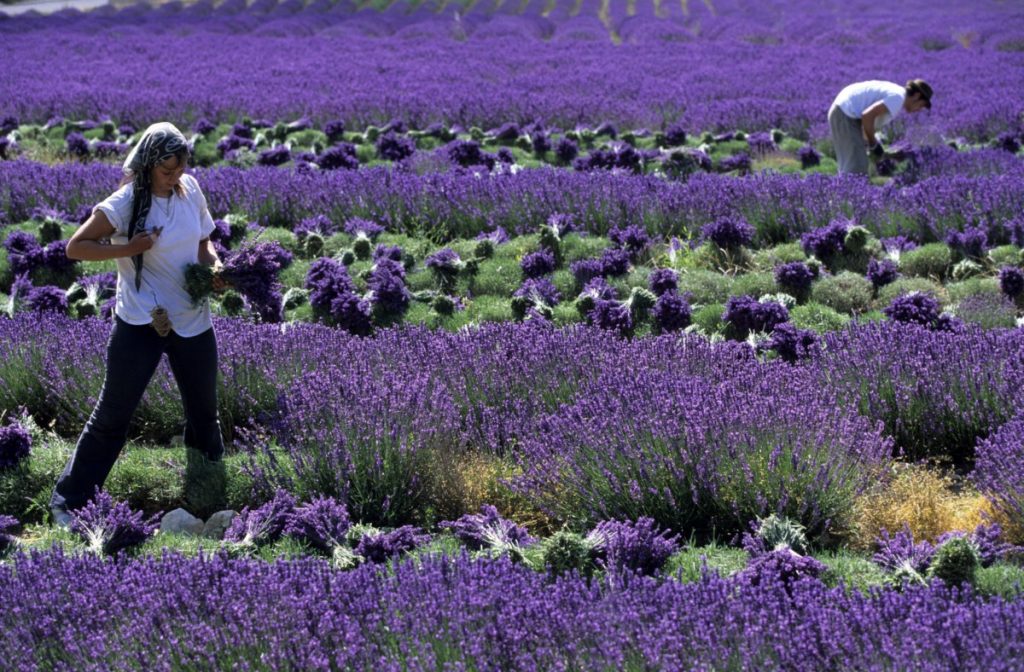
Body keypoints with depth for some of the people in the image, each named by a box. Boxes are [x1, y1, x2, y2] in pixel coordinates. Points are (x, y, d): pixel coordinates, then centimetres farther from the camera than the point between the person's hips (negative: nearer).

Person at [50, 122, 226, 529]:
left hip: (193, 321, 5)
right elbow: (75, 247, -14)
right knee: (113, 414, -1)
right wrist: (128, 248, -24)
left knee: (203, 409, 21)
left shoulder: (190, 190, -1)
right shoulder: (125, 203, -16)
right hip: (140, 324, -5)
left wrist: (215, 267, -8)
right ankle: (69, 499, 8)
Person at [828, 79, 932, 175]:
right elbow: (867, 116, -24)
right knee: (857, 167, -12)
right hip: (846, 115, -10)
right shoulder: (898, 98, -14)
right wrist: (873, 144, -12)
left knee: (850, 165, 11)